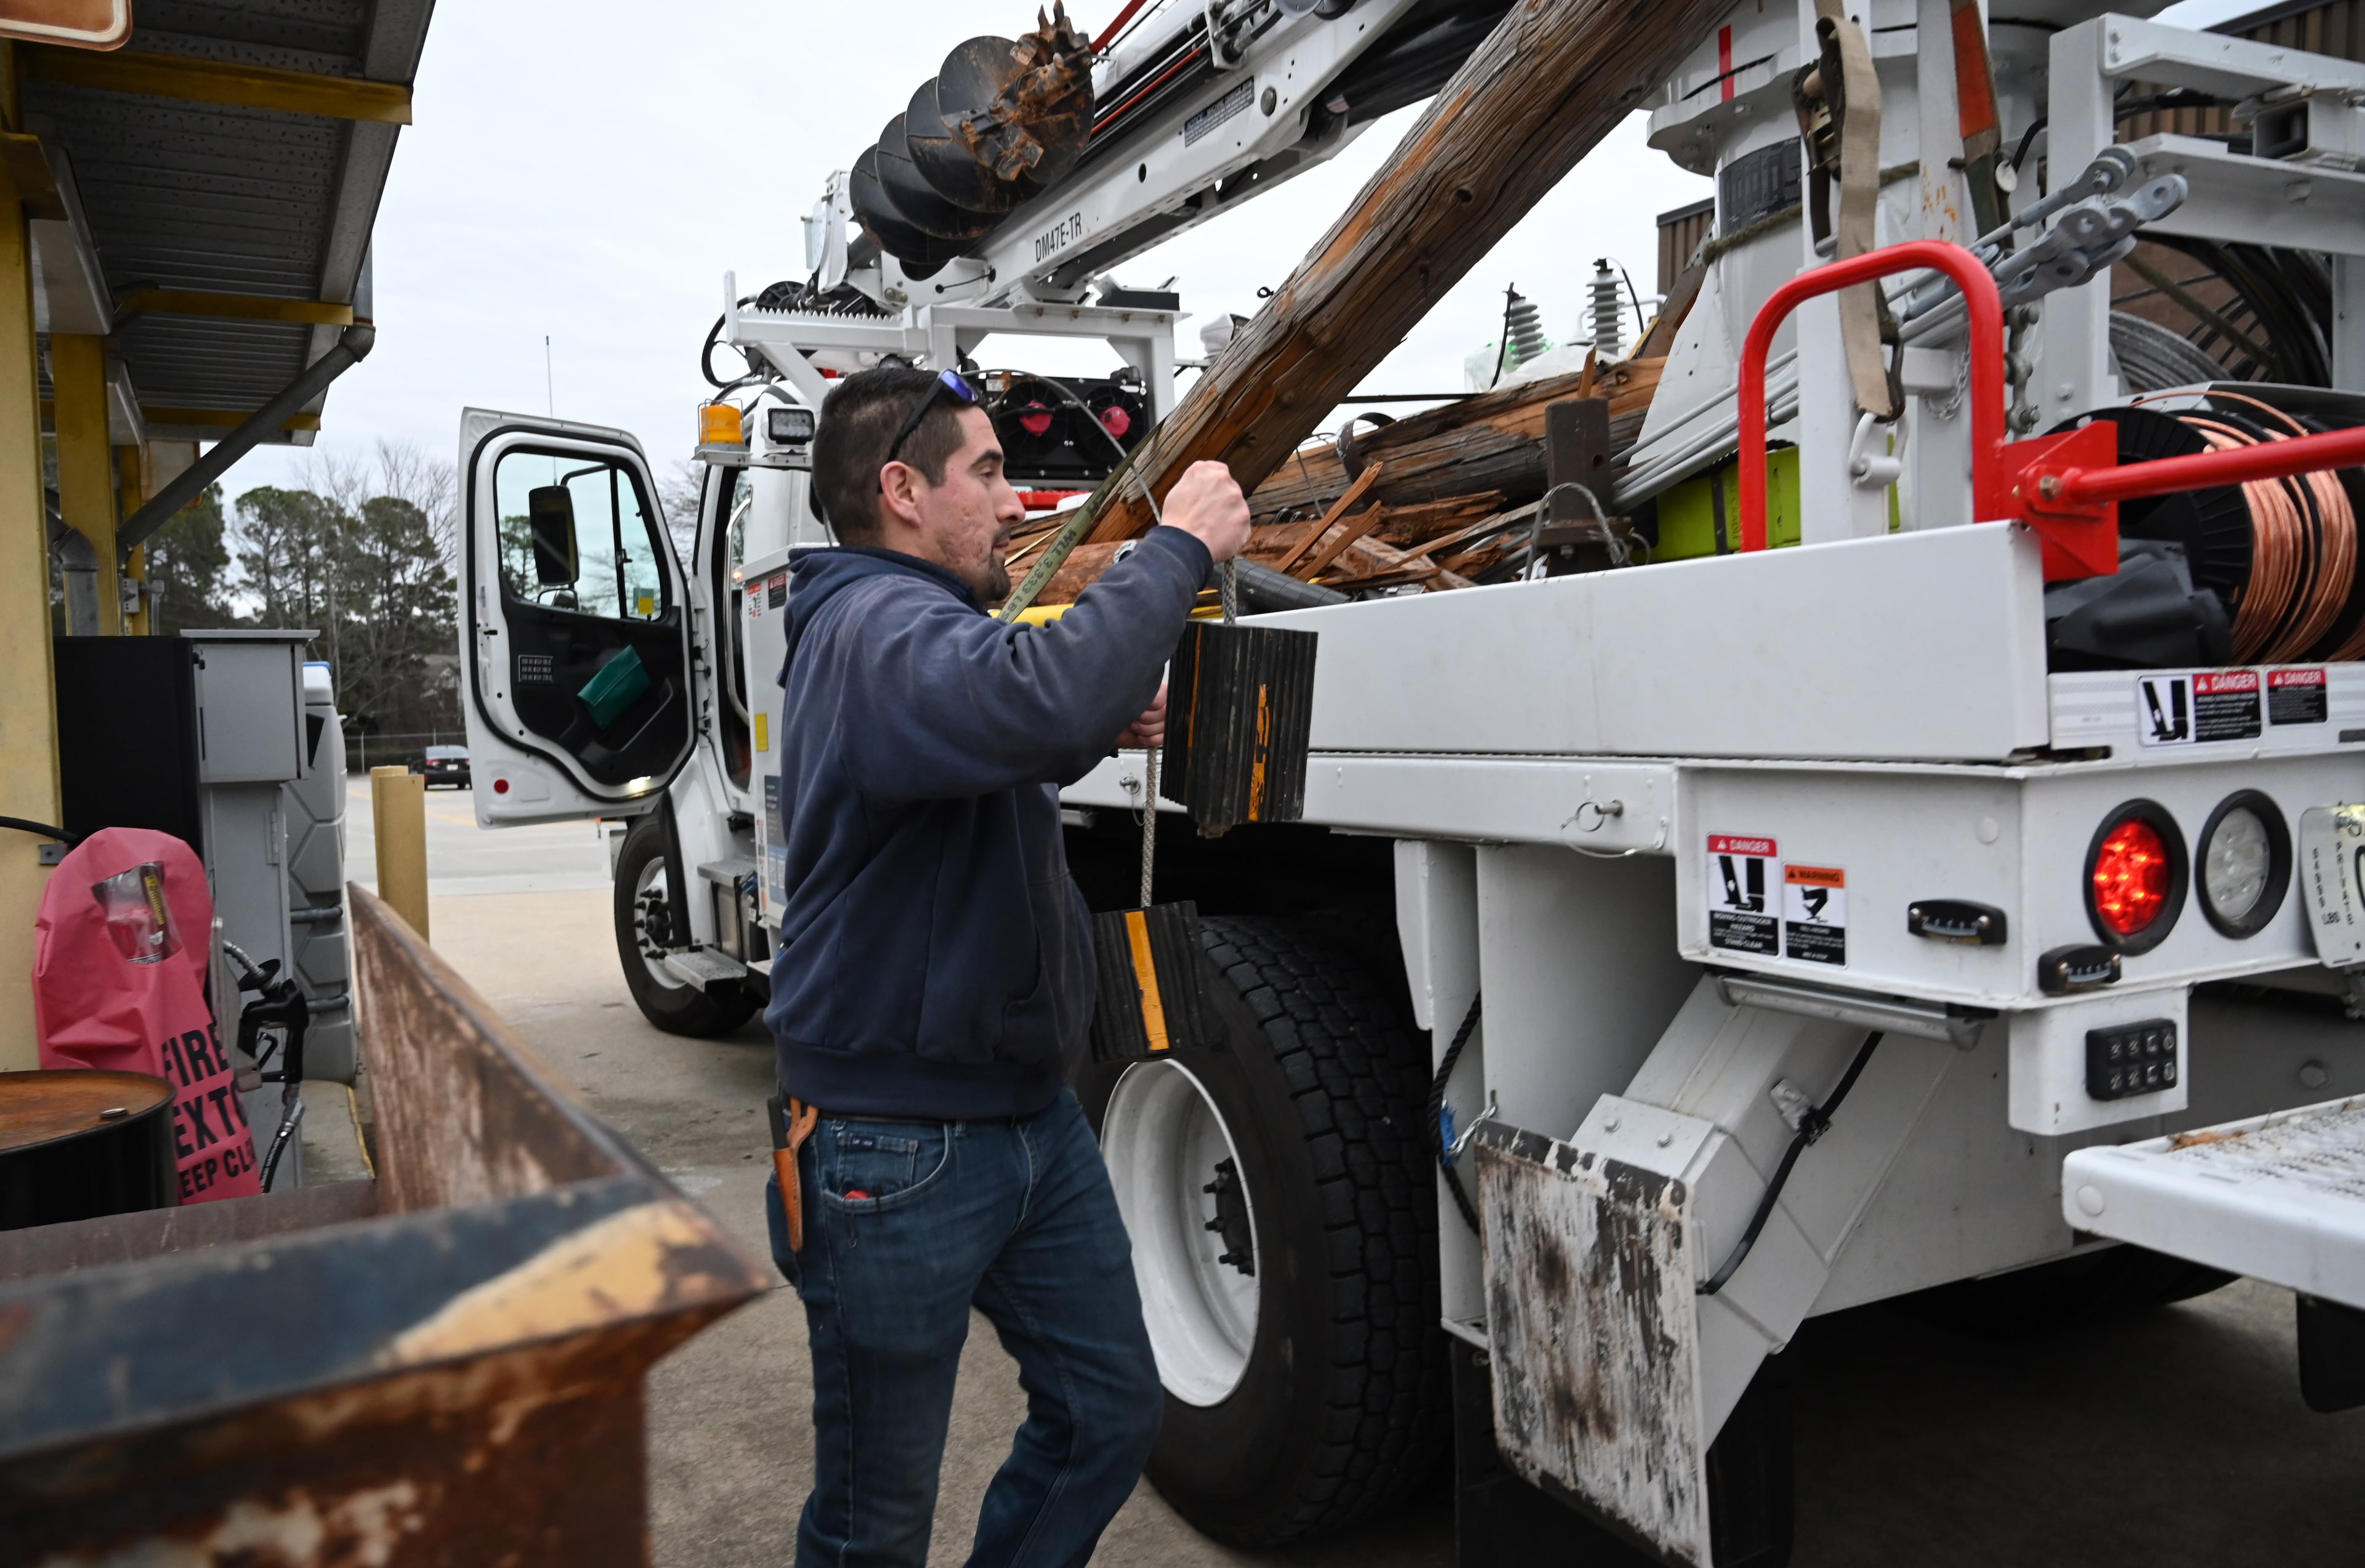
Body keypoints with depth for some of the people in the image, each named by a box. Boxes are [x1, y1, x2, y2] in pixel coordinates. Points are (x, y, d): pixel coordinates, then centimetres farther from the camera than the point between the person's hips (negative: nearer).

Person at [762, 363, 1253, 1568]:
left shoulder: (913, 621, 14)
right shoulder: (877, 629, -21)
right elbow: (1038, 696, -42)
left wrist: (1093, 735, 9)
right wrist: (1180, 546, -28)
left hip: (1030, 1115, 10)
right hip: (898, 1151, -10)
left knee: (1108, 1416, 17)